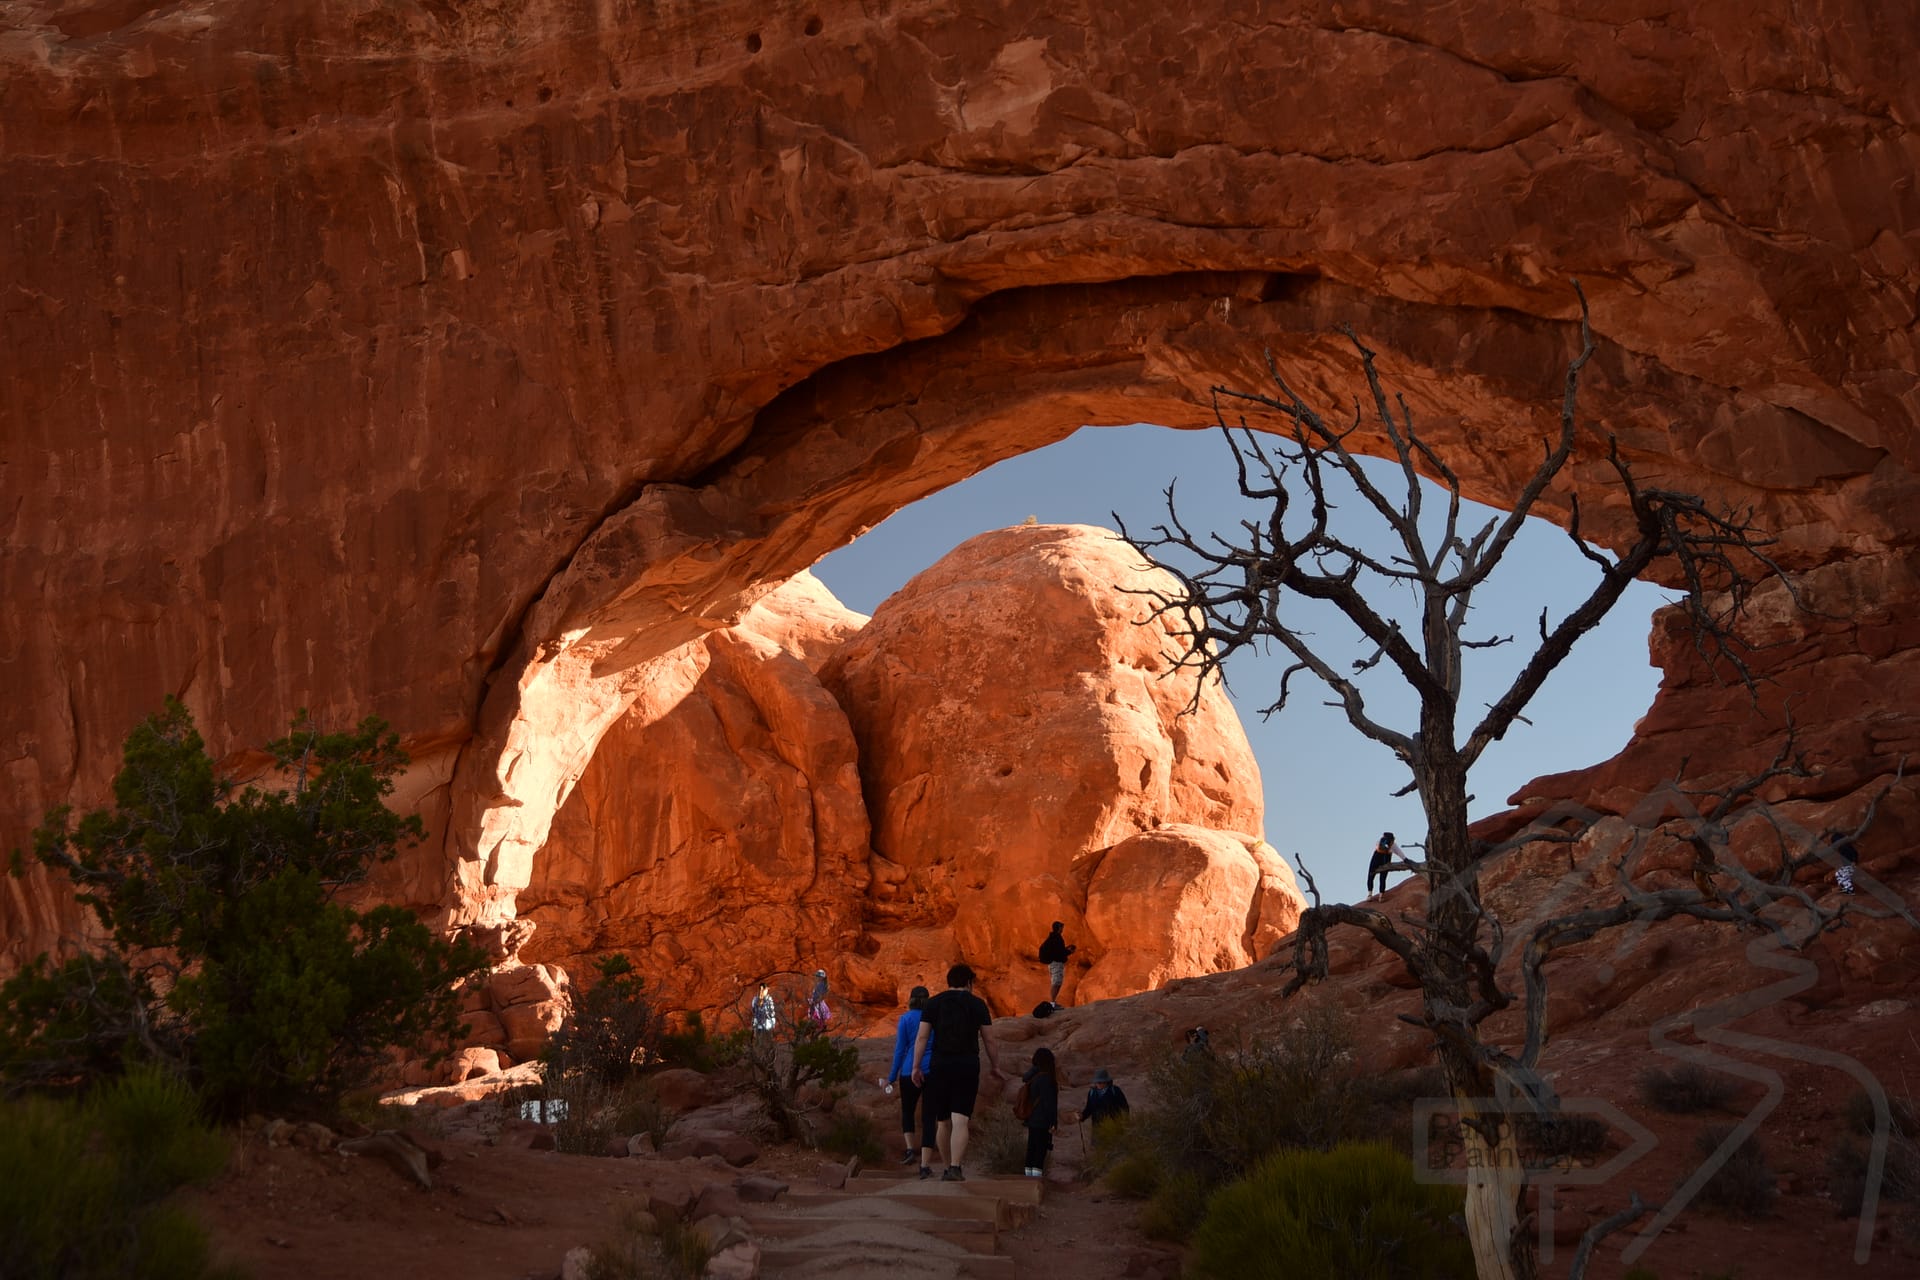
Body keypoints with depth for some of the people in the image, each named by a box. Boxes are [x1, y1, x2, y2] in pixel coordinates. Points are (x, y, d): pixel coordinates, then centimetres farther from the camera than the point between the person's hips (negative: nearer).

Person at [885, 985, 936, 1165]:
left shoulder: (906, 1018, 1)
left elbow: (900, 1049, 0)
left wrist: (892, 1077, 5)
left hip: (910, 1071, -2)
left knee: (907, 1111, 16)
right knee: (928, 1116, 5)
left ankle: (910, 1149, -2)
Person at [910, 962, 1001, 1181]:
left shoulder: (933, 1004, 6)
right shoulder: (977, 1004, 5)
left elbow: (922, 1037, -1)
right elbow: (987, 1040, 7)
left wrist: (916, 1067, 0)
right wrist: (993, 1065, 20)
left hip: (940, 1065, 2)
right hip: (968, 1065, -2)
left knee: (942, 1120, 15)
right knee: (960, 1120, -7)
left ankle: (950, 1166, 24)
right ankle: (956, 1169, -17)